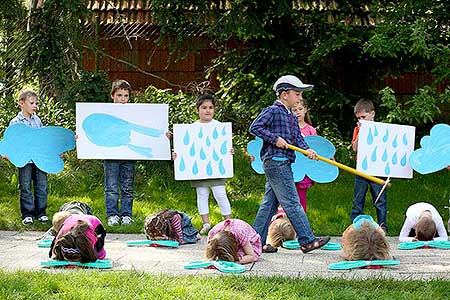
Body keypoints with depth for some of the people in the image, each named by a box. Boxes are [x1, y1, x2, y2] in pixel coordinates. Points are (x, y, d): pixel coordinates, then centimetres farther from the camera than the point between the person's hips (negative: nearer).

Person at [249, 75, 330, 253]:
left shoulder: (291, 117, 20)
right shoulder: (272, 111, -8)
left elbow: (298, 138, 13)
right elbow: (254, 127, -14)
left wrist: (307, 149, -6)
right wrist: (275, 138, -19)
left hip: (283, 164, 10)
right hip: (275, 162, -10)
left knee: (270, 203, 11)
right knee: (292, 203, -9)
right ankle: (307, 241, -9)